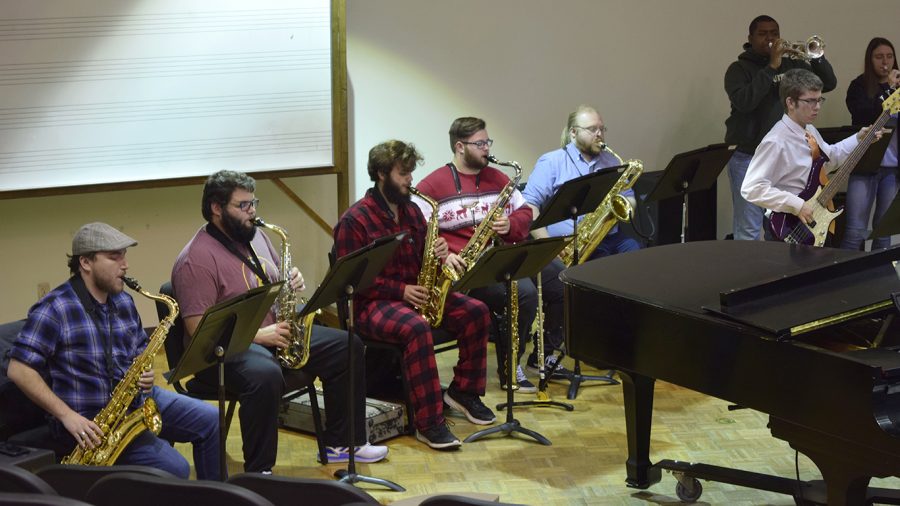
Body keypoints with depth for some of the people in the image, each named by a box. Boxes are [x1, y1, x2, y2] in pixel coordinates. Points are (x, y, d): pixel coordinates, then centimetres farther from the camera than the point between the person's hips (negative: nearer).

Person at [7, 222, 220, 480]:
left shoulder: (124, 302, 10)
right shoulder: (55, 309, -14)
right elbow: (18, 370, -18)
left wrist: (145, 372, -3)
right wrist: (66, 415, -23)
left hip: (137, 401, 8)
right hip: (90, 425, -8)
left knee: (211, 420, 2)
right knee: (175, 468, -23)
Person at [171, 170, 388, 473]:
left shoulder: (253, 236, 9)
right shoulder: (197, 260, -18)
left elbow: (277, 282, 22)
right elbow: (199, 331, -23)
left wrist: (292, 282, -3)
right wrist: (259, 336, -26)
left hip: (275, 332, 9)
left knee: (347, 347, 0)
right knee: (266, 376, -40)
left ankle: (340, 443, 11)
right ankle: (258, 472, -27)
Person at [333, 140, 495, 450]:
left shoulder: (411, 211, 12)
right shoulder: (354, 220, -10)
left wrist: (439, 252, -5)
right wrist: (400, 290, -21)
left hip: (417, 294, 7)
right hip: (373, 304, -7)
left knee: (476, 311, -12)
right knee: (417, 328, -37)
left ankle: (463, 391, 4)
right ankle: (428, 423, -33)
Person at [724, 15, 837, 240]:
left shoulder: (793, 66, 11)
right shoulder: (739, 69, -3)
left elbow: (829, 83, 6)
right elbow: (744, 101, -21)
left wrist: (816, 57, -11)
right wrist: (772, 67, -21)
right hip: (749, 158, -5)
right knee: (748, 231, -5)